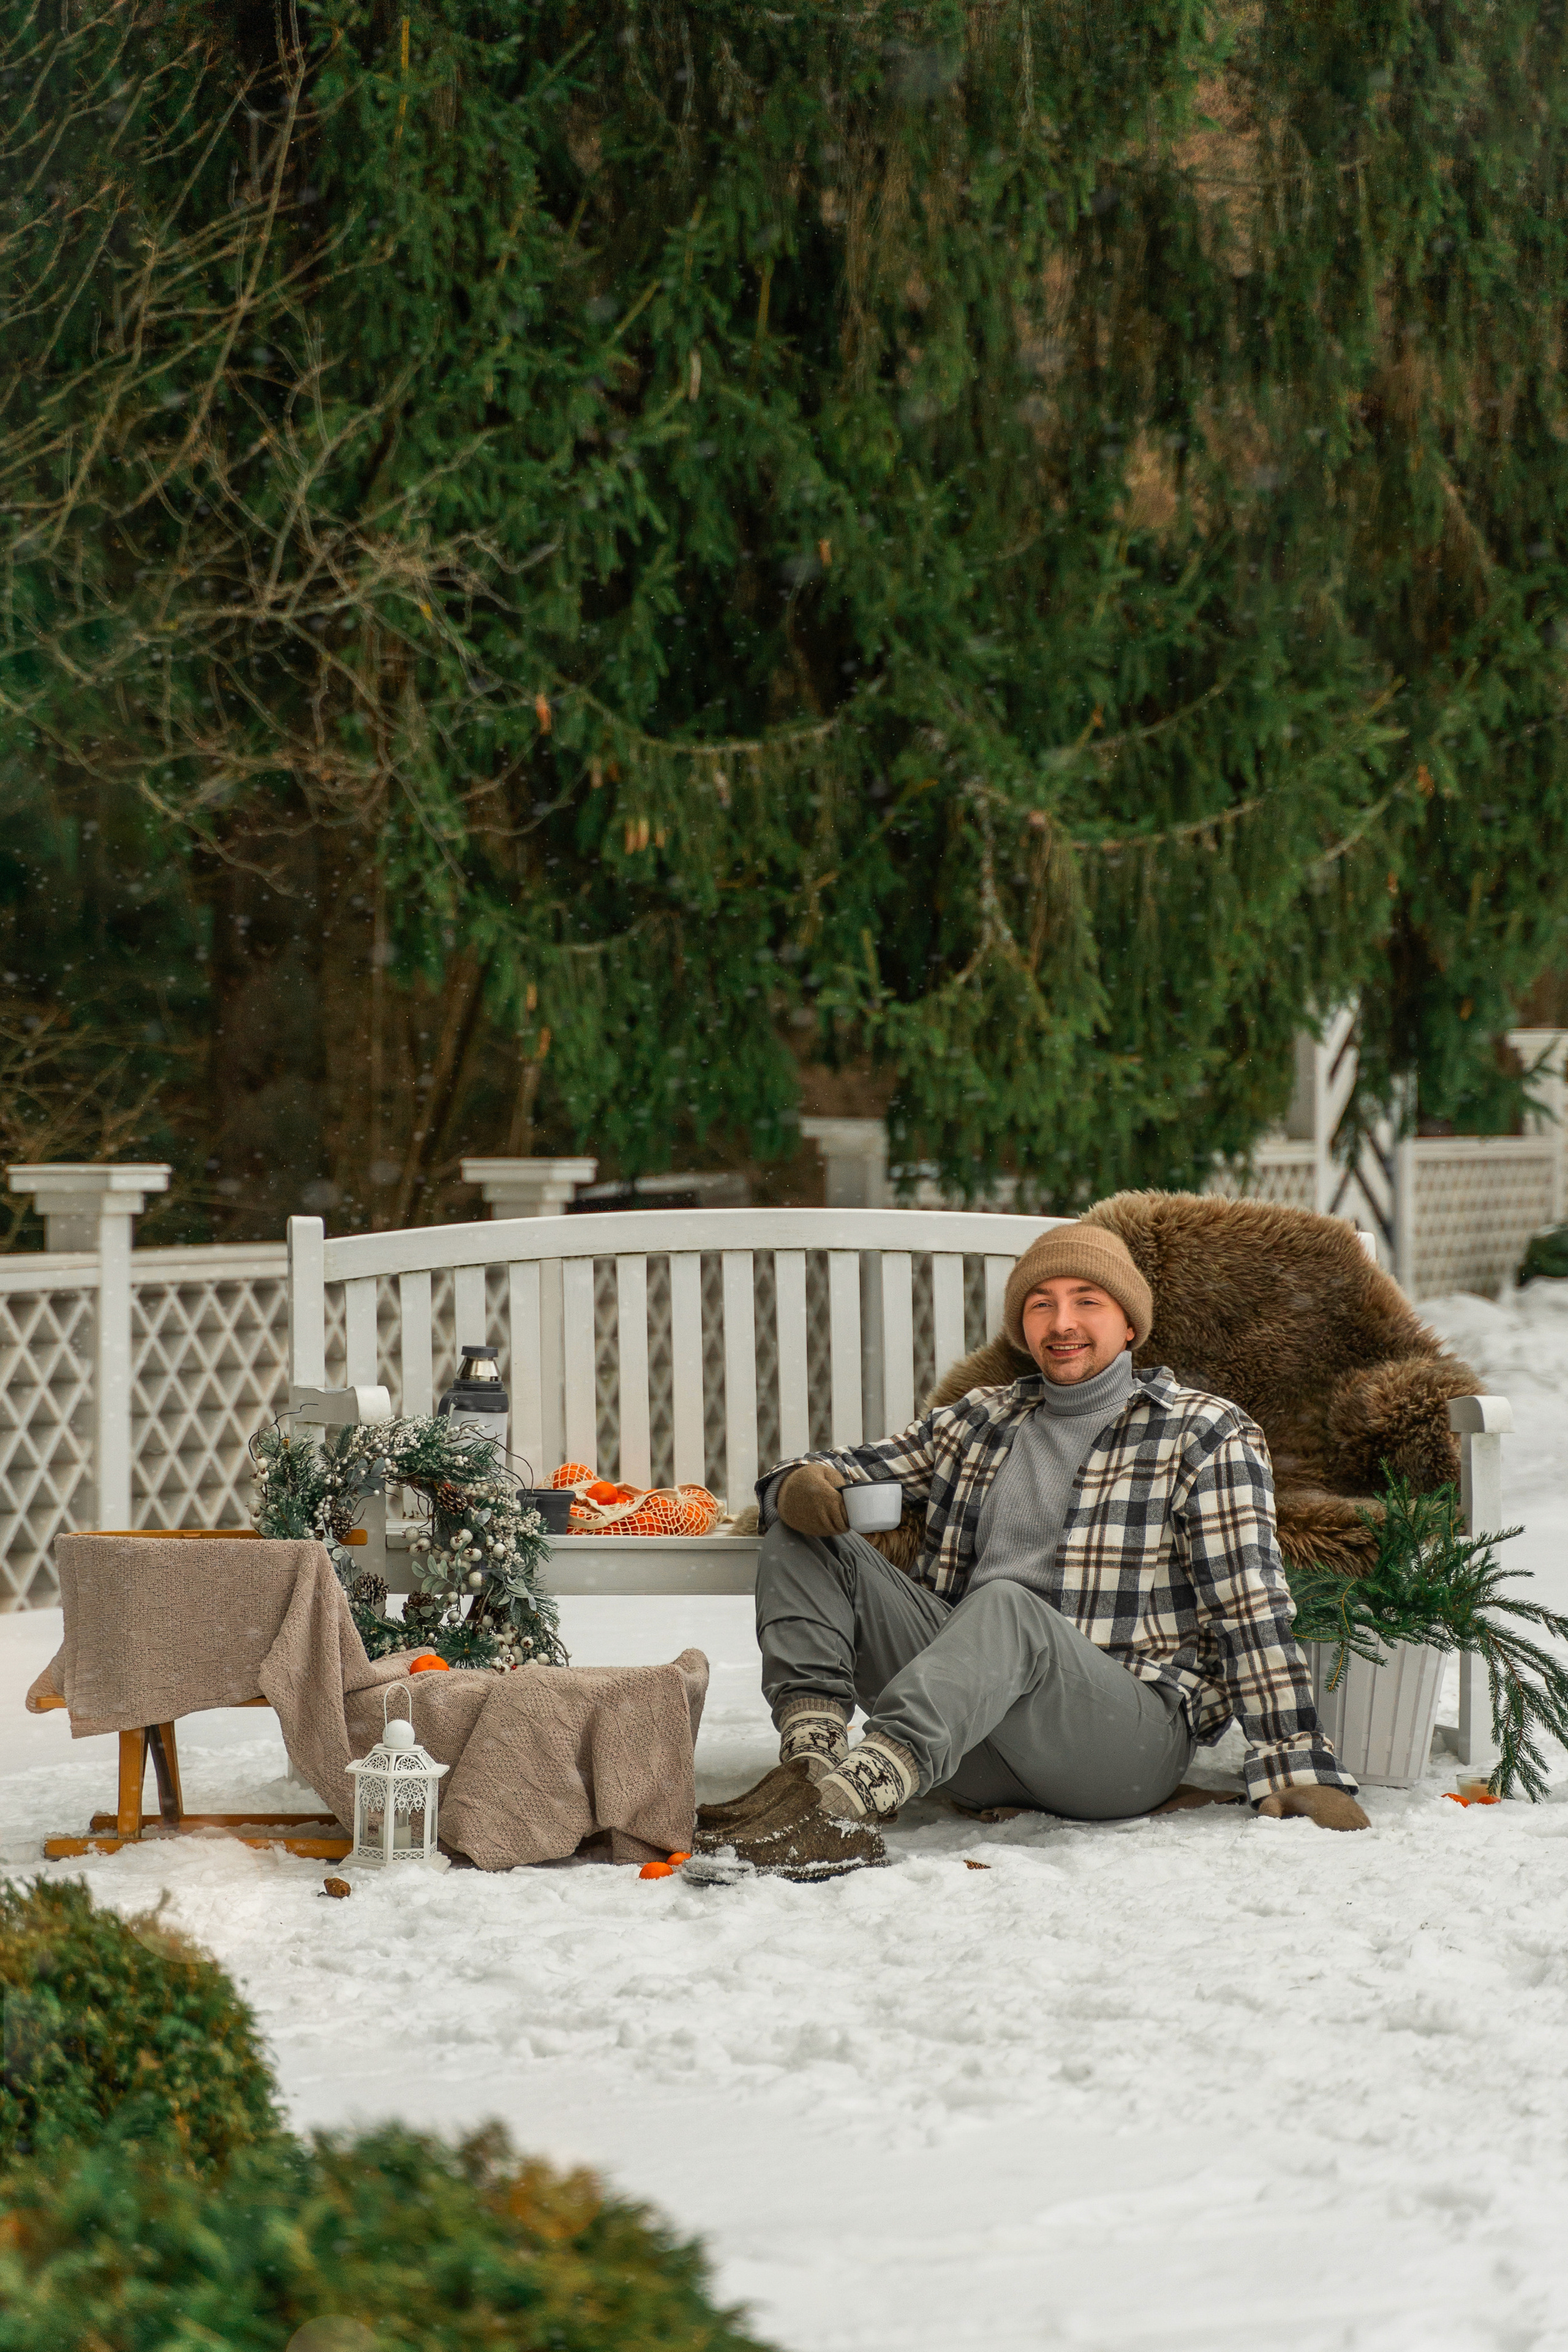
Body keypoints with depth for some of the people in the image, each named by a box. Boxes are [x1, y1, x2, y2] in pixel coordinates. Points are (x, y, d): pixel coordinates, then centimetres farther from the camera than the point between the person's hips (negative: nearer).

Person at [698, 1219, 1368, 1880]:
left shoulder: (1206, 1435, 8)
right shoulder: (979, 1421, 22)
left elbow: (1250, 1604, -1)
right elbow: (847, 1473, 26)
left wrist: (1299, 1773, -10)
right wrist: (804, 1482, -2)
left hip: (1131, 1724, -5)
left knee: (1006, 1604, -37)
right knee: (804, 1538, -5)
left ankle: (837, 1804, -58)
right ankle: (810, 1762, -30)